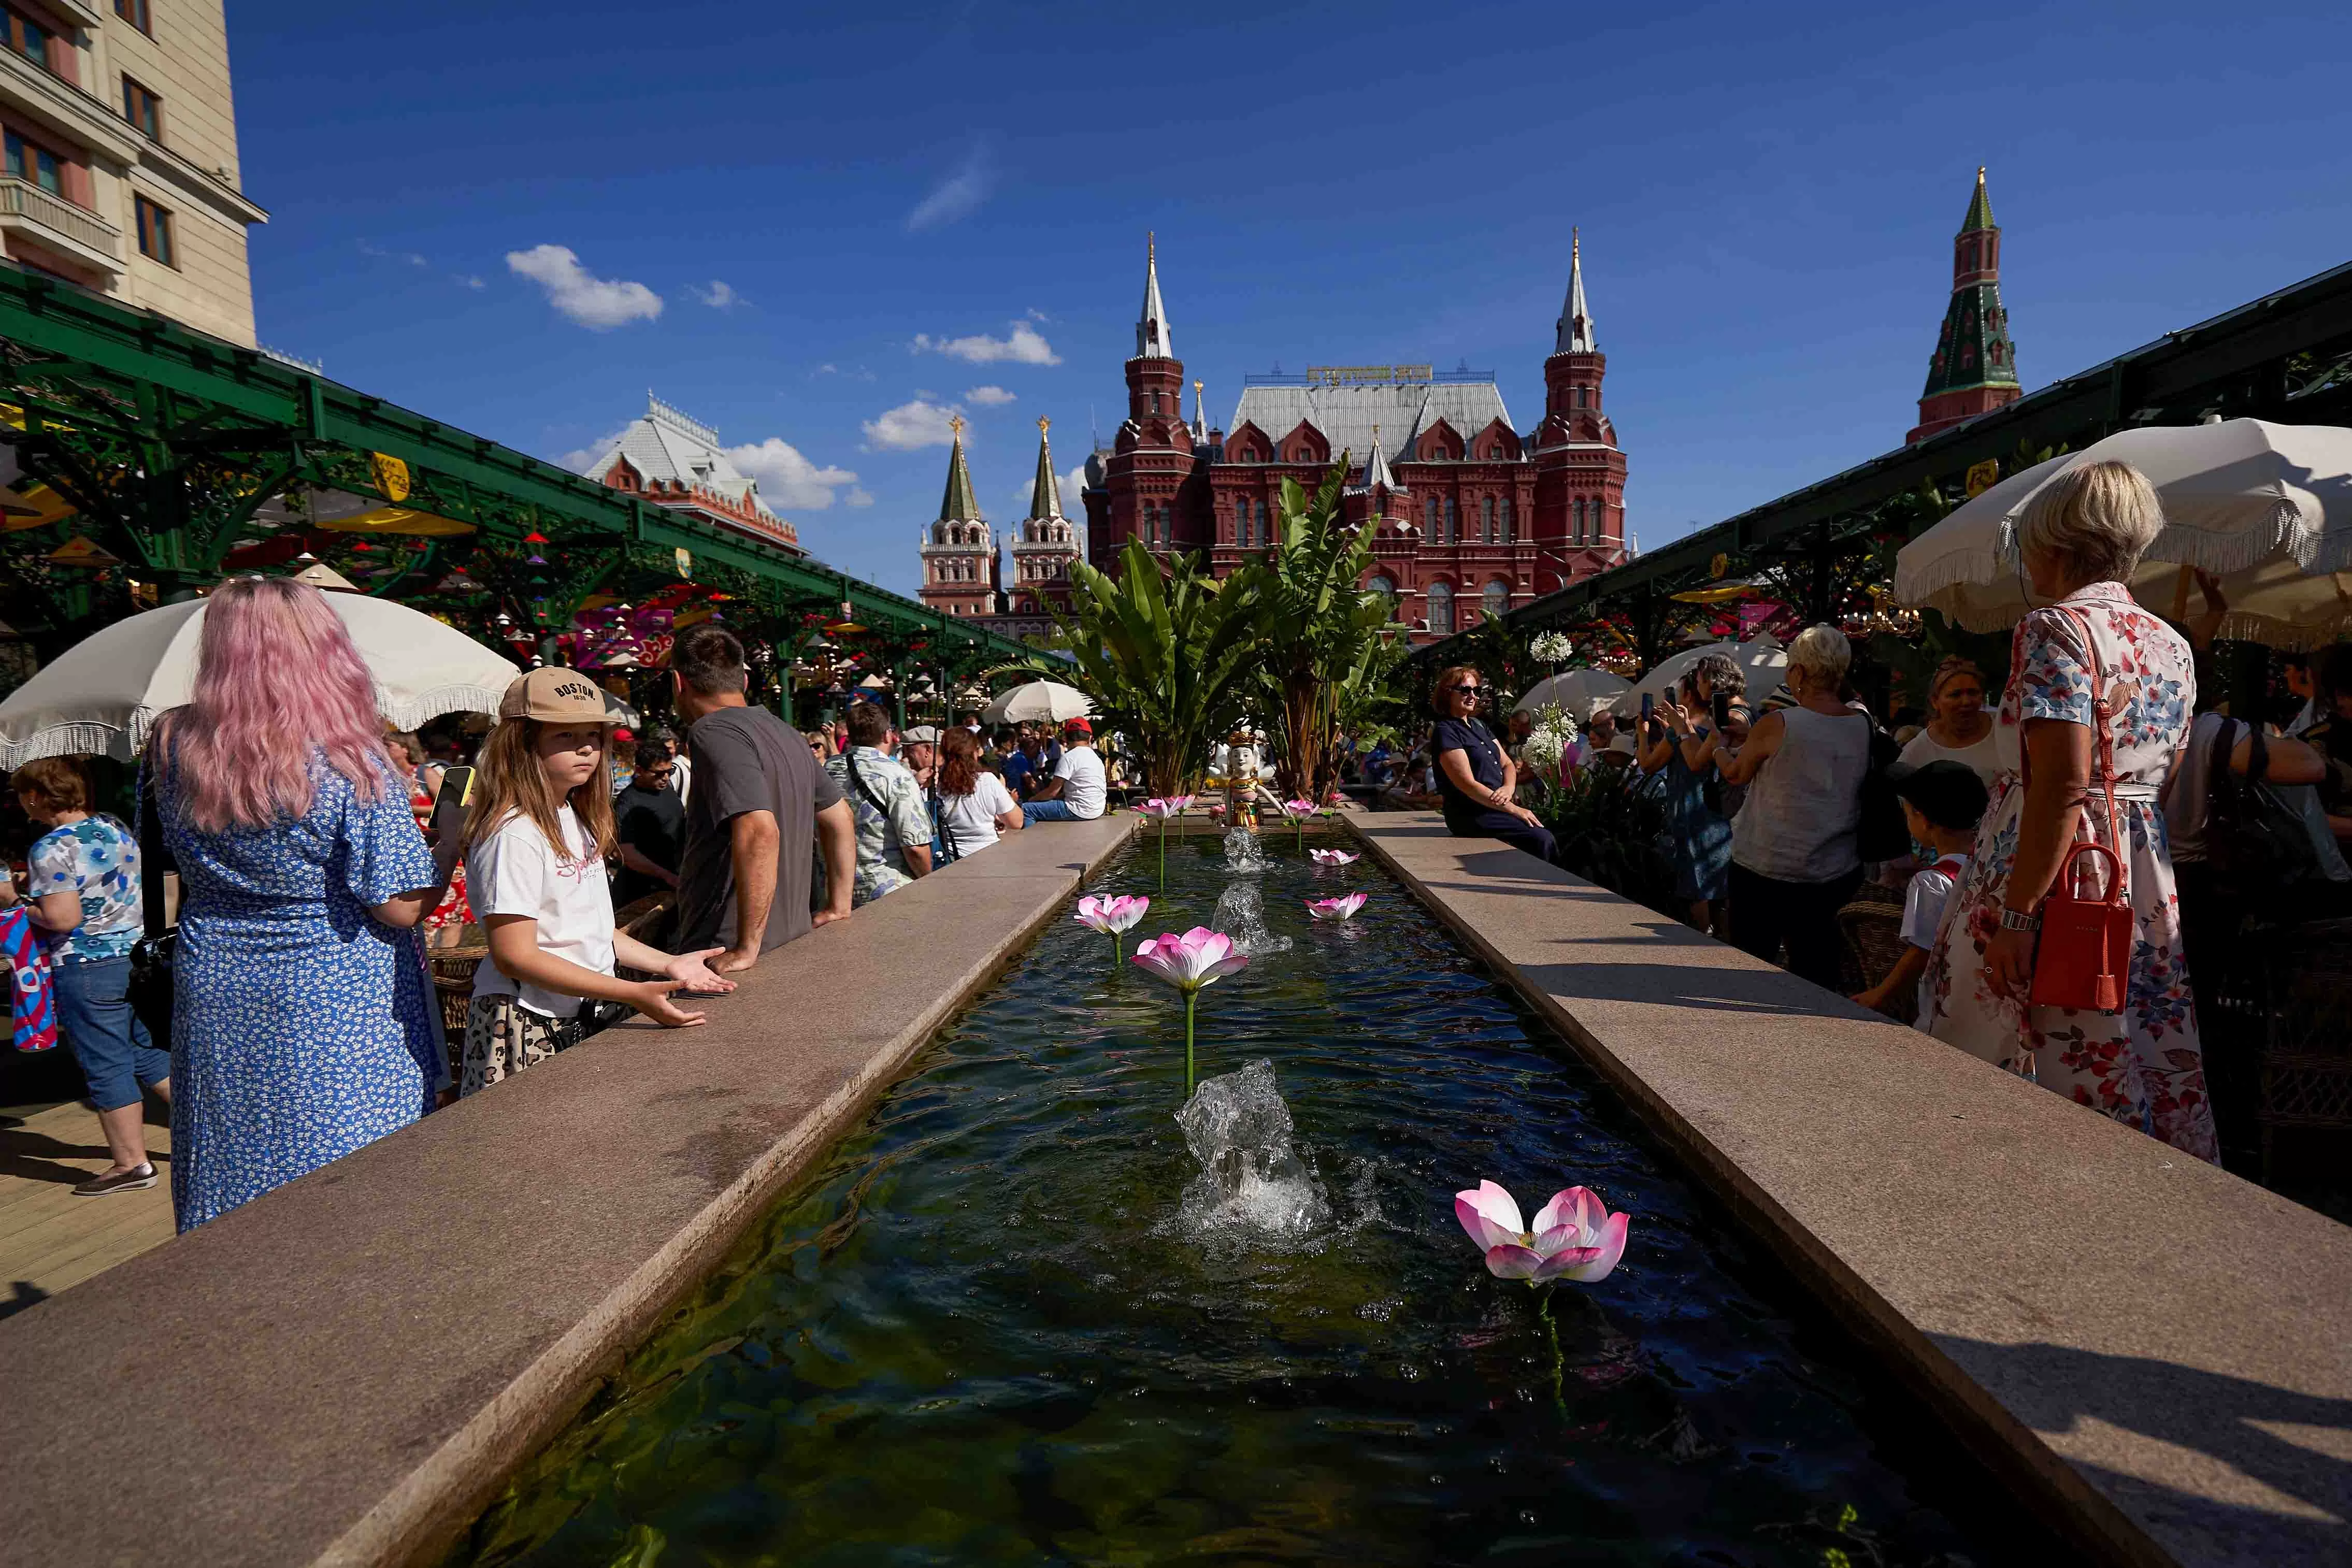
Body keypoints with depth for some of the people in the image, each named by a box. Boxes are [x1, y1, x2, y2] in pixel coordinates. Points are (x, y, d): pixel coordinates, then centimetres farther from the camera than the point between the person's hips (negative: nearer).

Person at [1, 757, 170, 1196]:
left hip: (85, 968, -8)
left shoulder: (52, 849, -16)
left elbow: (63, 918, -23)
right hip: (134, 955, 8)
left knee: (105, 1066, 3)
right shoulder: (116, 828, 6)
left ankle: (131, 1163, 12)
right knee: (148, 1052, 18)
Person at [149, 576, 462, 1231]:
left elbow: (186, 867, 11)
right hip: (336, 1007, -5)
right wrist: (455, 840, -2)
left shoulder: (174, 748, -3)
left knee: (230, 1185, 18)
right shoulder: (350, 765, -19)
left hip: (216, 999, 5)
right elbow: (400, 908, -16)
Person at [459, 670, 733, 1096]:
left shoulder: (576, 820, 10)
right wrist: (633, 994, -25)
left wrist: (669, 964, 8)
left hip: (581, 1020, 8)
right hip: (526, 1030, -8)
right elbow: (514, 955, -22)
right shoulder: (514, 834, -18)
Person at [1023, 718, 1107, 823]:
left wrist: (1033, 799, 7)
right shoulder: (1096, 758, 14)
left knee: (1026, 810, -7)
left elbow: (1052, 792, -11)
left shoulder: (1069, 757, -12)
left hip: (1080, 811, -9)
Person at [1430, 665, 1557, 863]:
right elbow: (1467, 784, -16)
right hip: (1472, 816, -8)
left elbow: (1507, 764, 18)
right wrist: (1514, 810, -17)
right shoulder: (1446, 732, -9)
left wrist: (1508, 788, -7)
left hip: (1497, 808, 8)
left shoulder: (1478, 726, 18)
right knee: (1541, 839, -23)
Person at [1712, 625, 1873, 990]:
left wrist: (1720, 744, 21)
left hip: (1765, 868, -4)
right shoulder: (1864, 726, -2)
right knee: (1816, 975, 13)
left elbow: (1735, 773, 0)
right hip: (1836, 872, 5)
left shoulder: (1776, 724, -16)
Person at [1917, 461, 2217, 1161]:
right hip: (2147, 882, 8)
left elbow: (2063, 785, -21)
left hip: (2058, 867, -8)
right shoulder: (2172, 644, 14)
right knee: (2149, 1074, 12)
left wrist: (2016, 912, -20)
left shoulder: (2055, 629, -11)